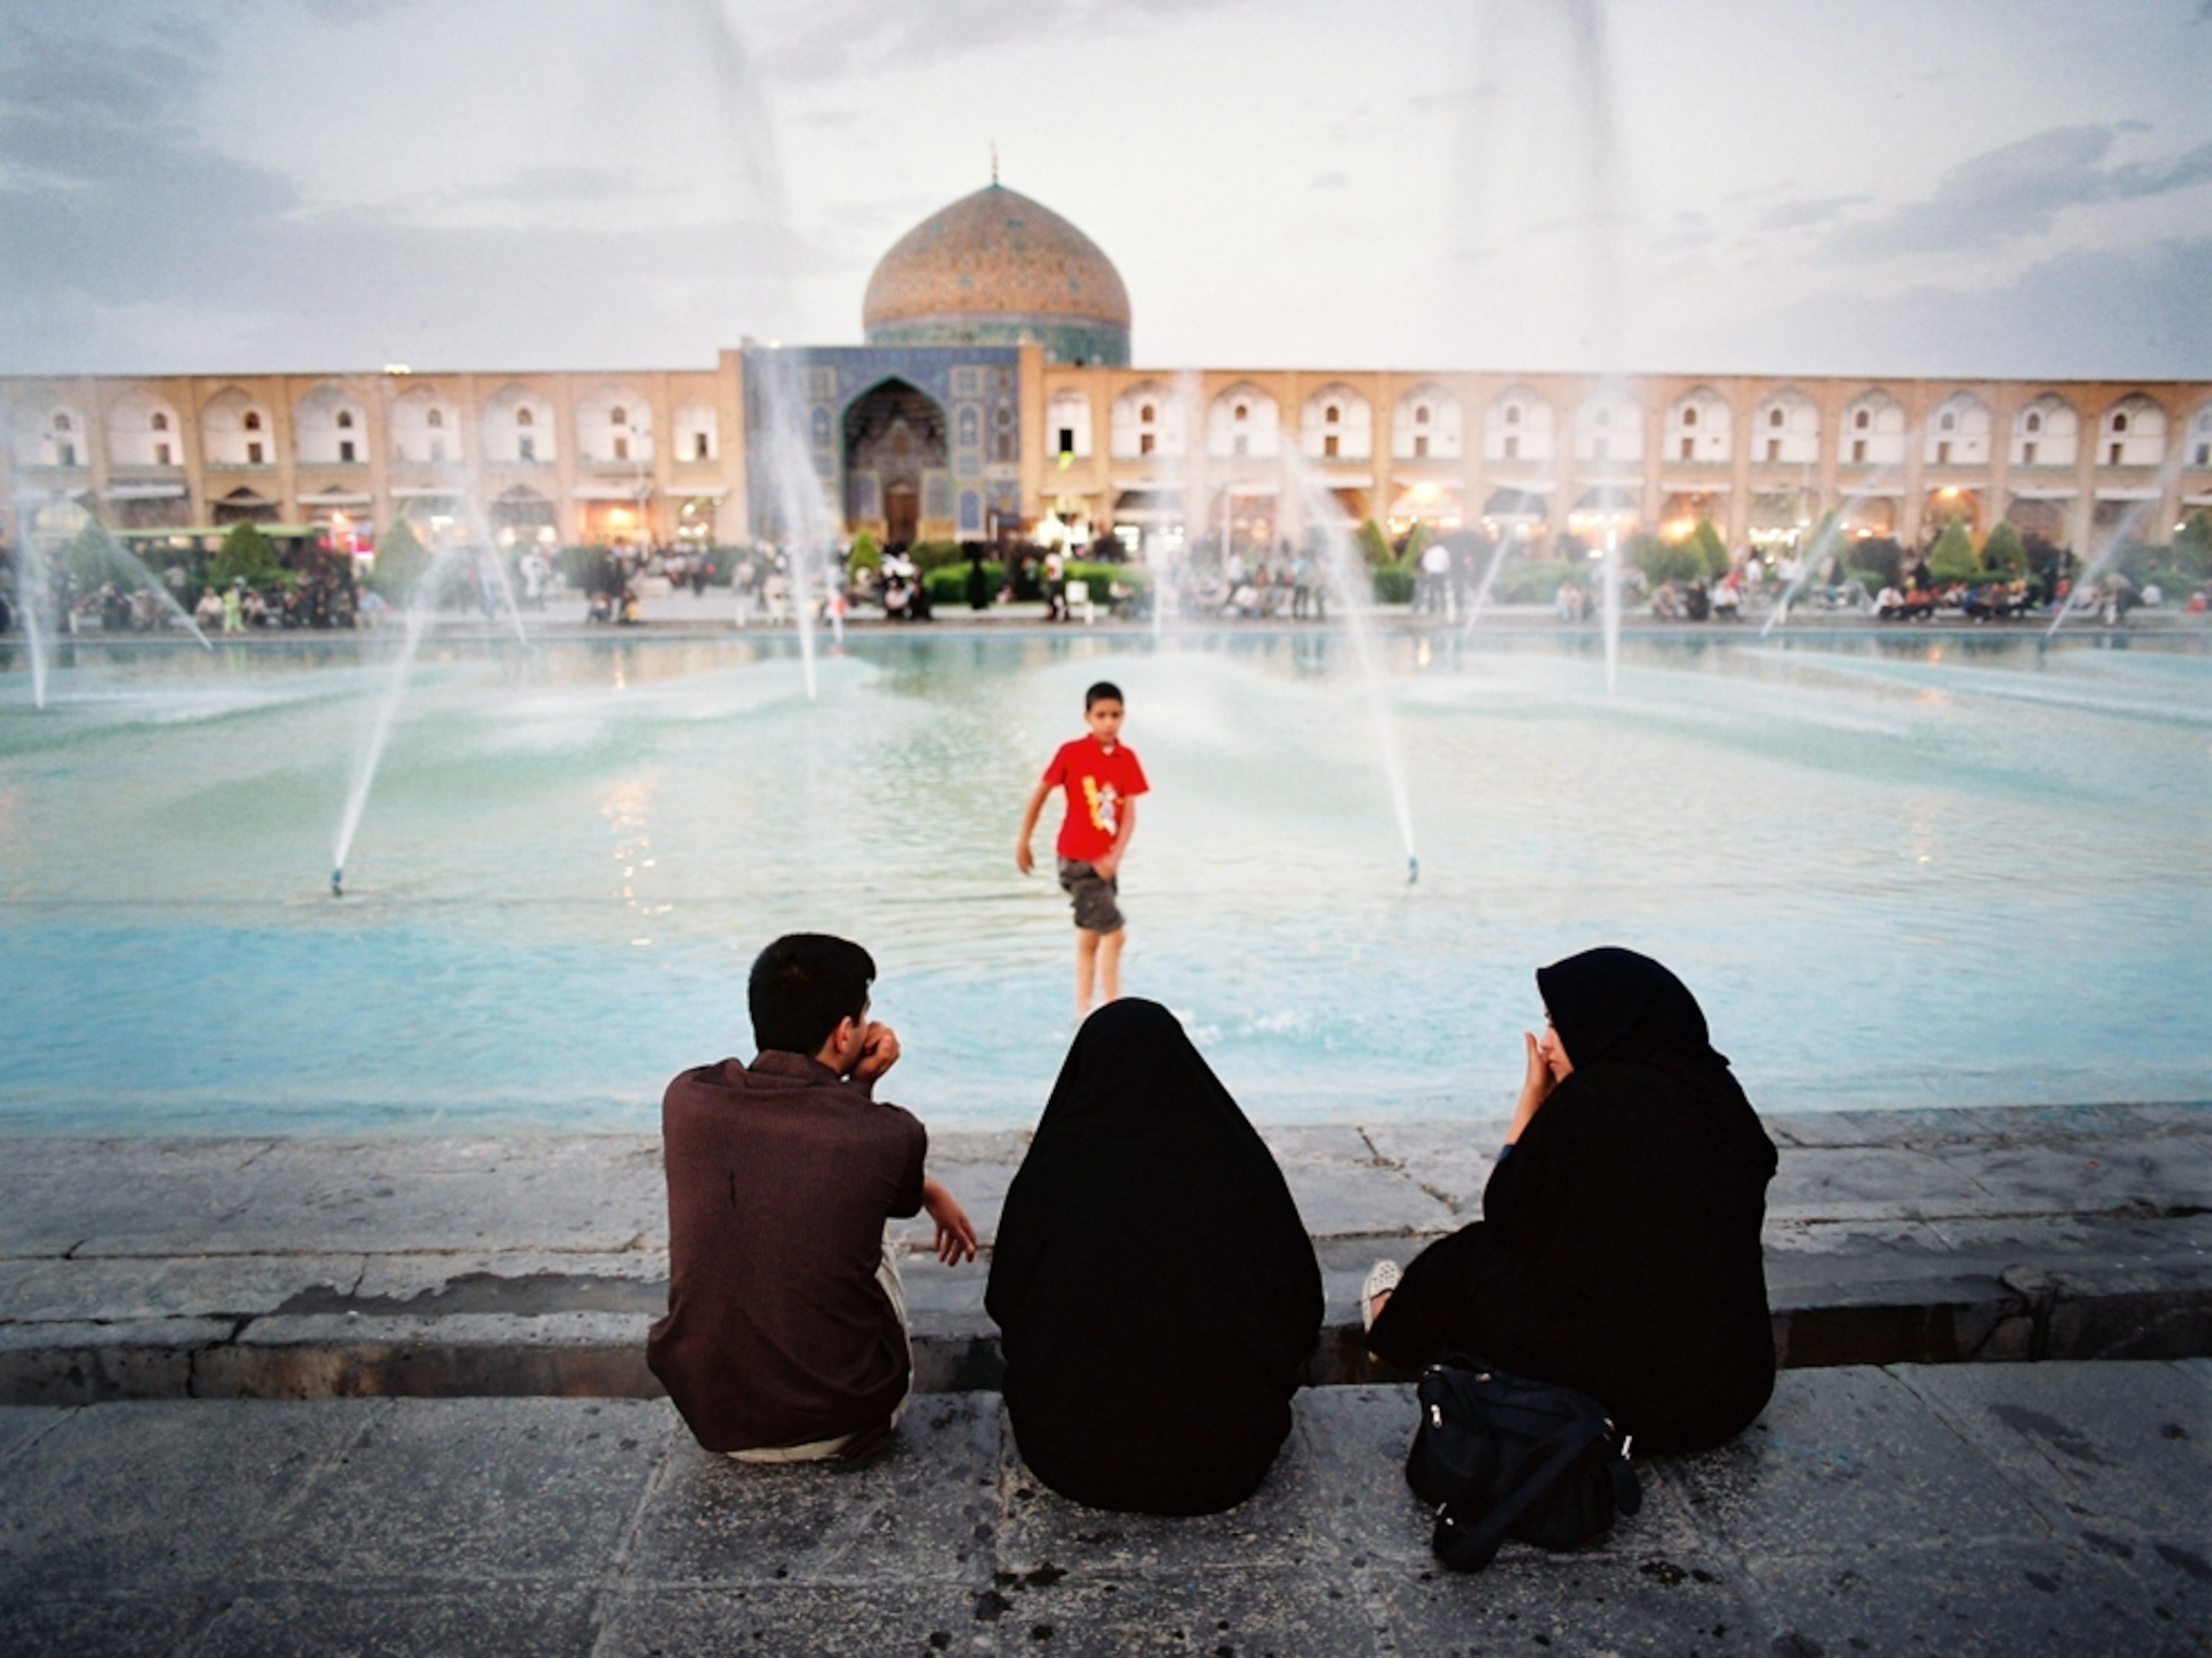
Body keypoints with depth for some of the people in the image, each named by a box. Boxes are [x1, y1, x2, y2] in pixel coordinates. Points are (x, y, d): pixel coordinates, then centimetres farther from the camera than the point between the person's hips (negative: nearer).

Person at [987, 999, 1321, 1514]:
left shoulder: (1051, 1175, -14)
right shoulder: (1239, 1164, -13)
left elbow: (1005, 1305, 2)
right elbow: (1302, 1310, -2)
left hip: (1072, 1458, 0)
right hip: (1225, 1461, 1)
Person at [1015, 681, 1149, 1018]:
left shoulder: (1126, 758, 1)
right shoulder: (1072, 752, -10)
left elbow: (1129, 813, -3)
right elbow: (1039, 794, -2)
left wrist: (1115, 856, -15)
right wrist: (1023, 843, 1)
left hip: (1105, 861, 5)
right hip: (1077, 859, -5)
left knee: (1090, 937, 15)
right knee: (1113, 933, -11)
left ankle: (1082, 1011, 27)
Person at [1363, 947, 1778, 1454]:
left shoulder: (1589, 1099, -17)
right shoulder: (1718, 1092, 2)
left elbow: (1504, 1215, -4)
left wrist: (1533, 1098, 3)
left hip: (1620, 1392, -6)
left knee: (1475, 1253, 16)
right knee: (1549, 1239, 26)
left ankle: (1399, 1327, 45)